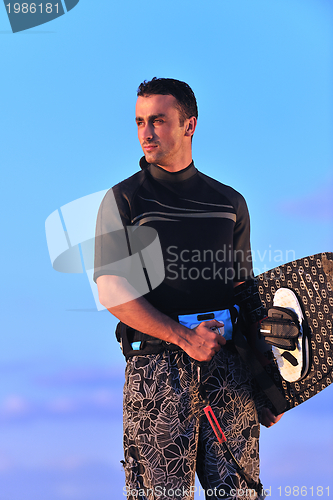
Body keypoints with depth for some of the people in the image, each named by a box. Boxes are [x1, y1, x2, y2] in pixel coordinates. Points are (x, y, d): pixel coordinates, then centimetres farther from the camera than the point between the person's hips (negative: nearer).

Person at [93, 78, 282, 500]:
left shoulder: (230, 202, 14)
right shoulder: (123, 200, 4)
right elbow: (111, 291, -5)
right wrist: (184, 336, -13)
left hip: (228, 361, 3)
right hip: (157, 365, -2)